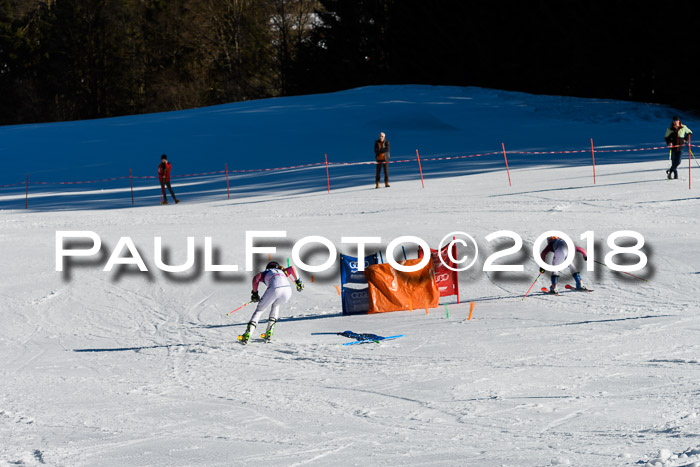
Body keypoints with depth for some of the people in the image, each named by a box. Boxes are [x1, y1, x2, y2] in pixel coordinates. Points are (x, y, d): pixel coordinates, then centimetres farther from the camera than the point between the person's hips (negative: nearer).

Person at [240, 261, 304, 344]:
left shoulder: (265, 273, 32)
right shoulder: (283, 272, 40)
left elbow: (256, 278, 12)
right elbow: (292, 268, 21)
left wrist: (254, 293, 20)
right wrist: (298, 281, 26)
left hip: (274, 288, -3)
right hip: (288, 290, 3)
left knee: (259, 309, 14)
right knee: (275, 305, 35)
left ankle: (248, 333, -3)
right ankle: (269, 332, 25)